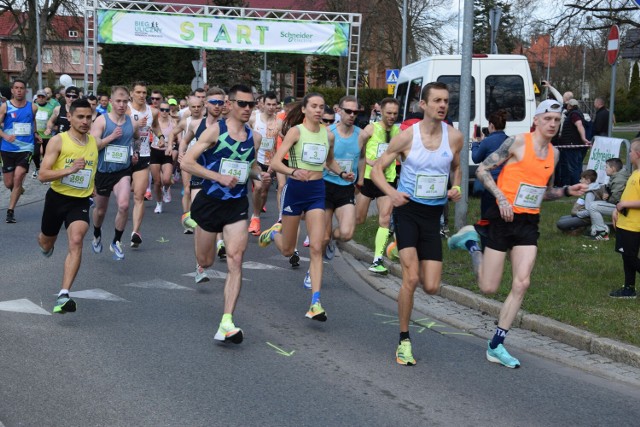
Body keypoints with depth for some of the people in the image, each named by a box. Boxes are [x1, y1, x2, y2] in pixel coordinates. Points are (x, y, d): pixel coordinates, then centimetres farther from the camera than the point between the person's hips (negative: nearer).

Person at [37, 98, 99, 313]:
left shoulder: (95, 142, 2)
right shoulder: (58, 141, -12)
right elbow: (43, 175, -18)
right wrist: (69, 170, -29)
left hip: (81, 201, 1)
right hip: (57, 198, -1)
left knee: (76, 241, -23)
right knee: (47, 243, 20)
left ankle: (64, 295, -26)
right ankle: (45, 244, 62)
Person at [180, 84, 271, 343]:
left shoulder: (254, 137, 4)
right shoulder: (215, 130, -10)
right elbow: (187, 162, -15)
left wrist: (260, 174, 0)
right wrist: (219, 177, -24)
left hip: (237, 205, 2)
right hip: (210, 202, -2)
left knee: (235, 260, -15)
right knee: (206, 262, 13)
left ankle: (226, 324, -17)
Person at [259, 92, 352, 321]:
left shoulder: (328, 135, 4)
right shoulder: (295, 131, -9)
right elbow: (275, 162, -17)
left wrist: (342, 173, 5)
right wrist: (294, 171, -35)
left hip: (317, 191, 3)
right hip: (295, 189, -3)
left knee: (316, 248, -9)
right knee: (287, 250, 11)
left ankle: (315, 304, -10)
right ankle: (275, 232, 48)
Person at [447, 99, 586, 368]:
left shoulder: (553, 153, 11)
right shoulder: (518, 142, -9)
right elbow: (482, 170, -8)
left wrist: (567, 191, 6)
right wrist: (501, 197, -19)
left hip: (529, 224, 5)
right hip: (504, 218, -5)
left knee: (521, 284, -7)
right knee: (488, 287, 1)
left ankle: (496, 346, 3)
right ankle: (470, 241, 28)